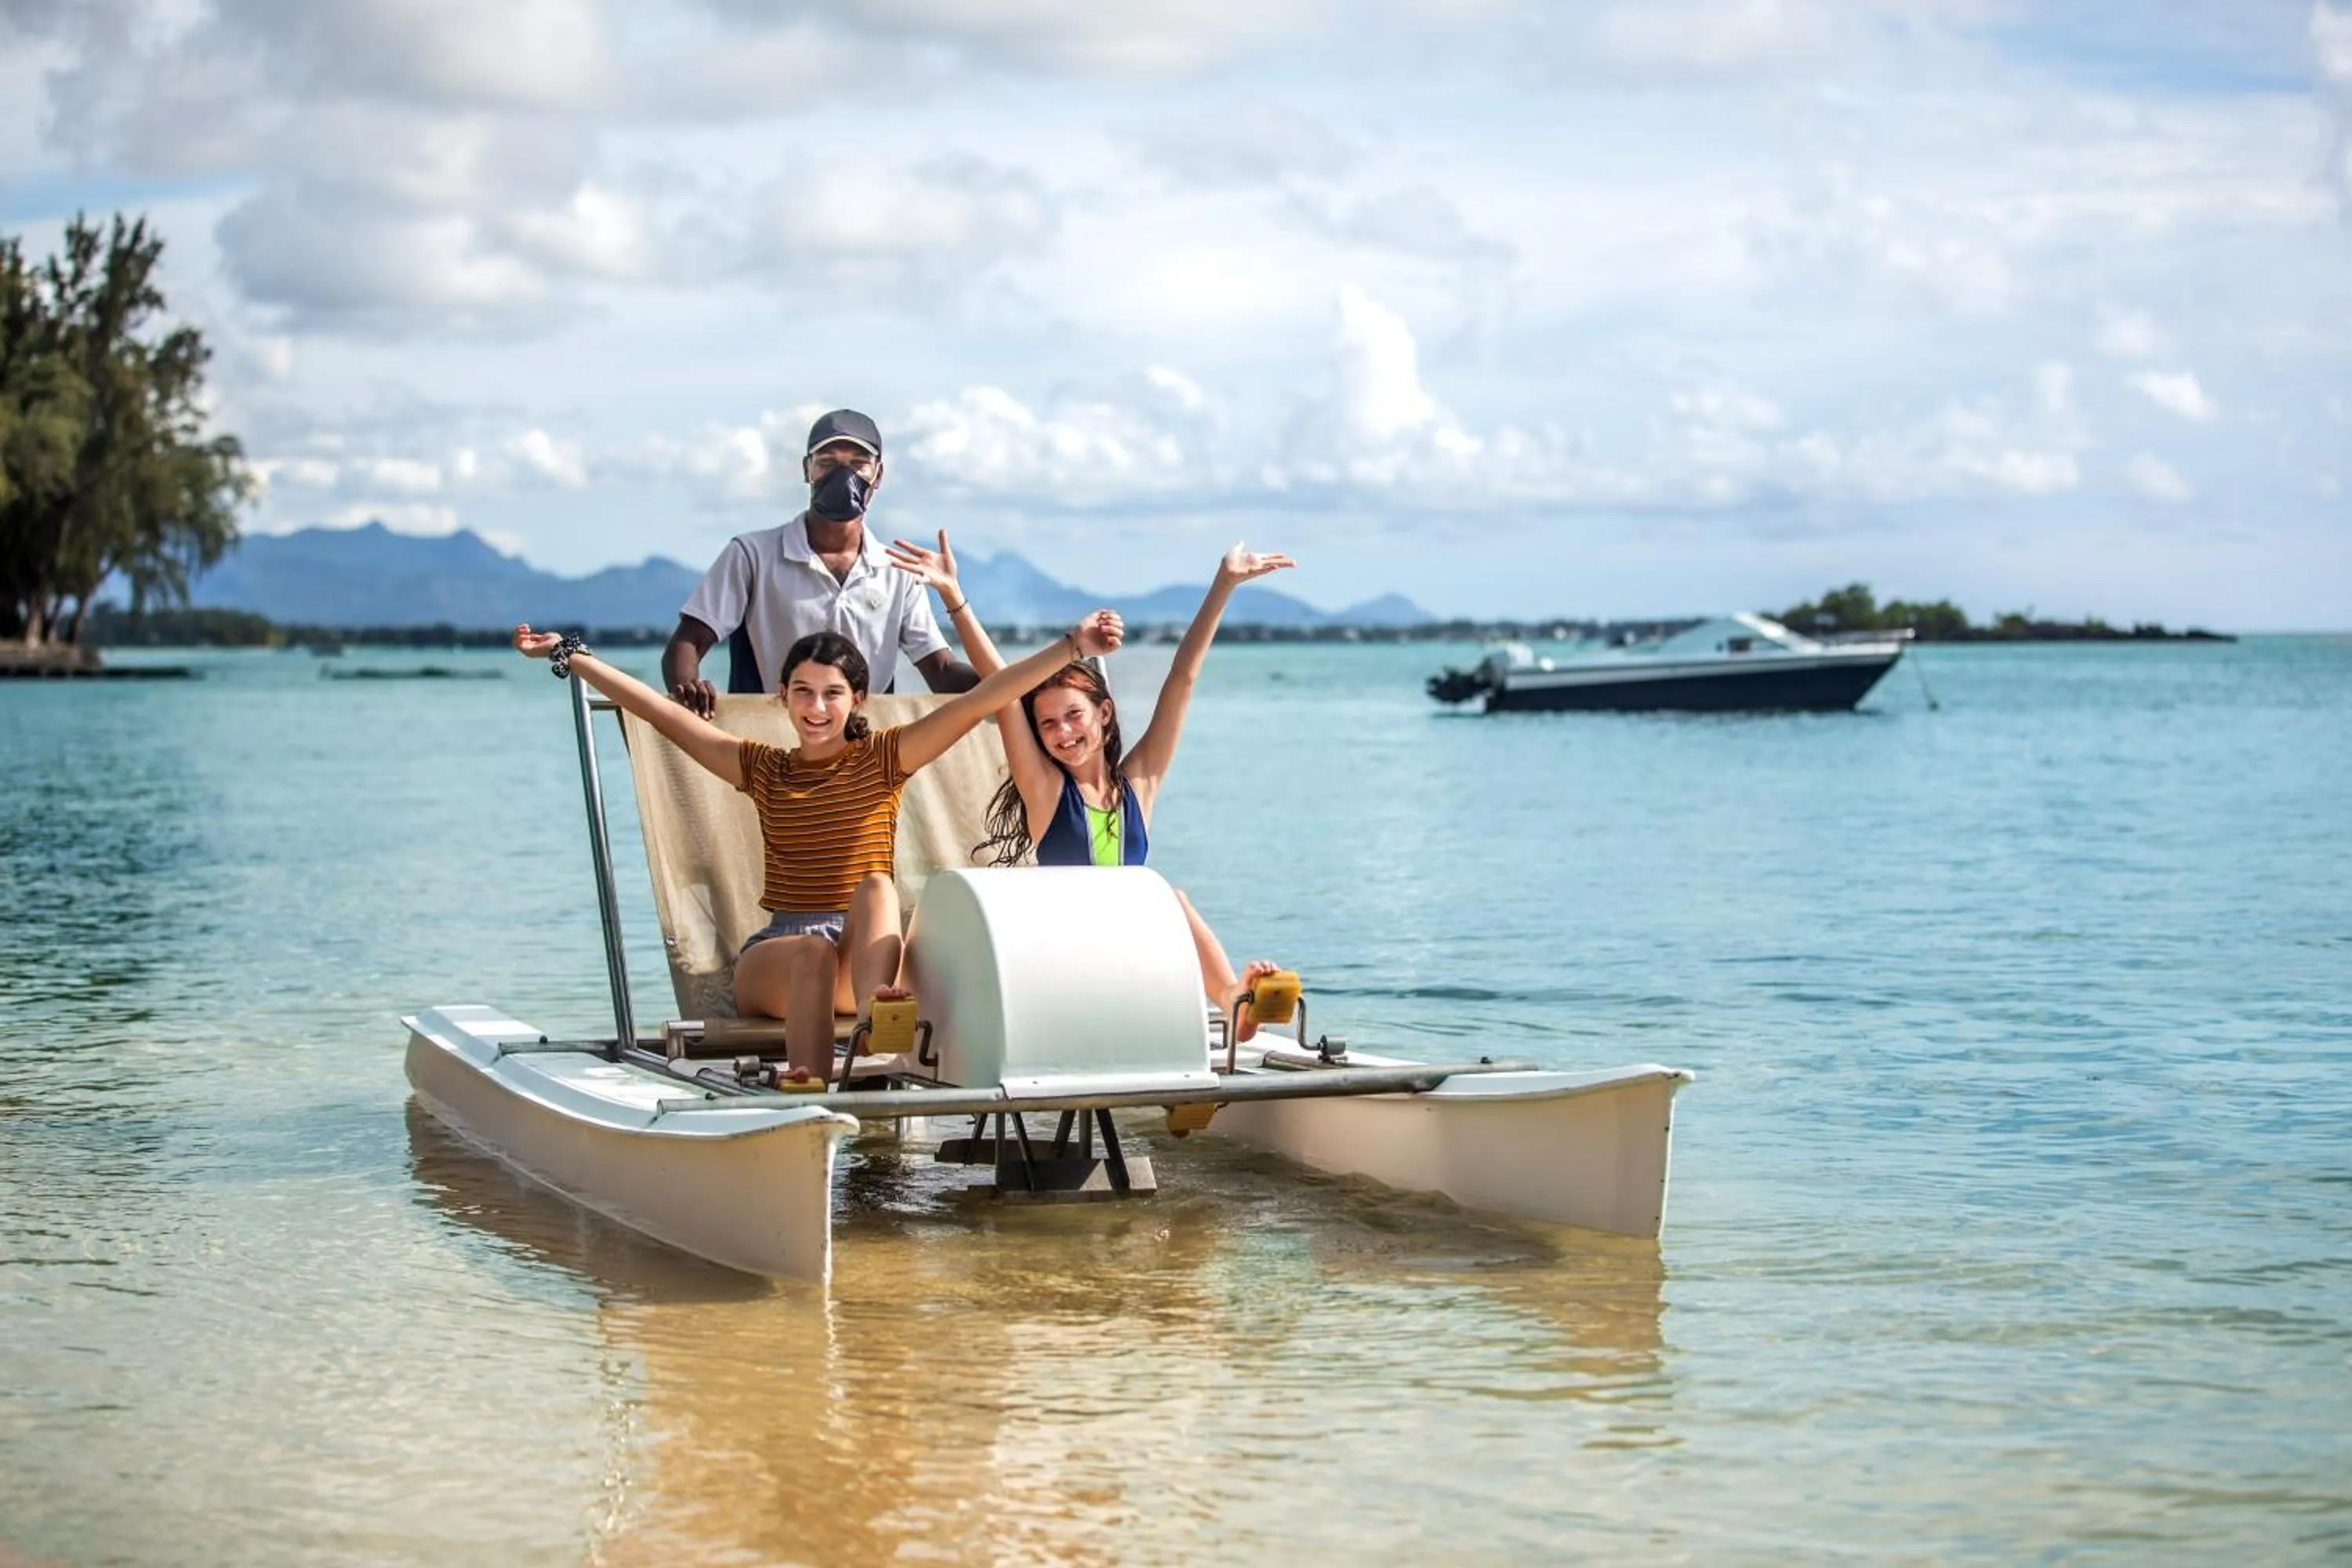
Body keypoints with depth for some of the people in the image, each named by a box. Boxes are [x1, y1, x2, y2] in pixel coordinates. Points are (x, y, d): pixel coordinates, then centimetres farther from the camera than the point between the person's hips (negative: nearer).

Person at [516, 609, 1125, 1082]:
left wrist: (1072, 646, -11)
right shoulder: (763, 769, 13)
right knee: (814, 951, -35)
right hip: (775, 957, 1)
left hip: (867, 955, -1)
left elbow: (980, 700, -3)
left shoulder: (883, 757, 7)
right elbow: (661, 712, 12)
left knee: (878, 888, -32)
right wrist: (569, 655, 10)